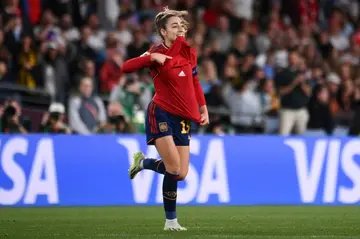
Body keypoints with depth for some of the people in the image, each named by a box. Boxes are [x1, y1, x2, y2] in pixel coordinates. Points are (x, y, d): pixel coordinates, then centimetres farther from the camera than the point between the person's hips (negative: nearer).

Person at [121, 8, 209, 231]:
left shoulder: (189, 52, 7)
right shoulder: (157, 53, -10)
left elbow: (195, 82, 21)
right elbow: (126, 67, -21)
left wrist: (203, 108, 15)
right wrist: (152, 57, -32)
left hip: (183, 118, 6)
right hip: (161, 114, -6)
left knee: (181, 173, 4)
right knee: (174, 167, -17)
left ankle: (143, 162, 29)